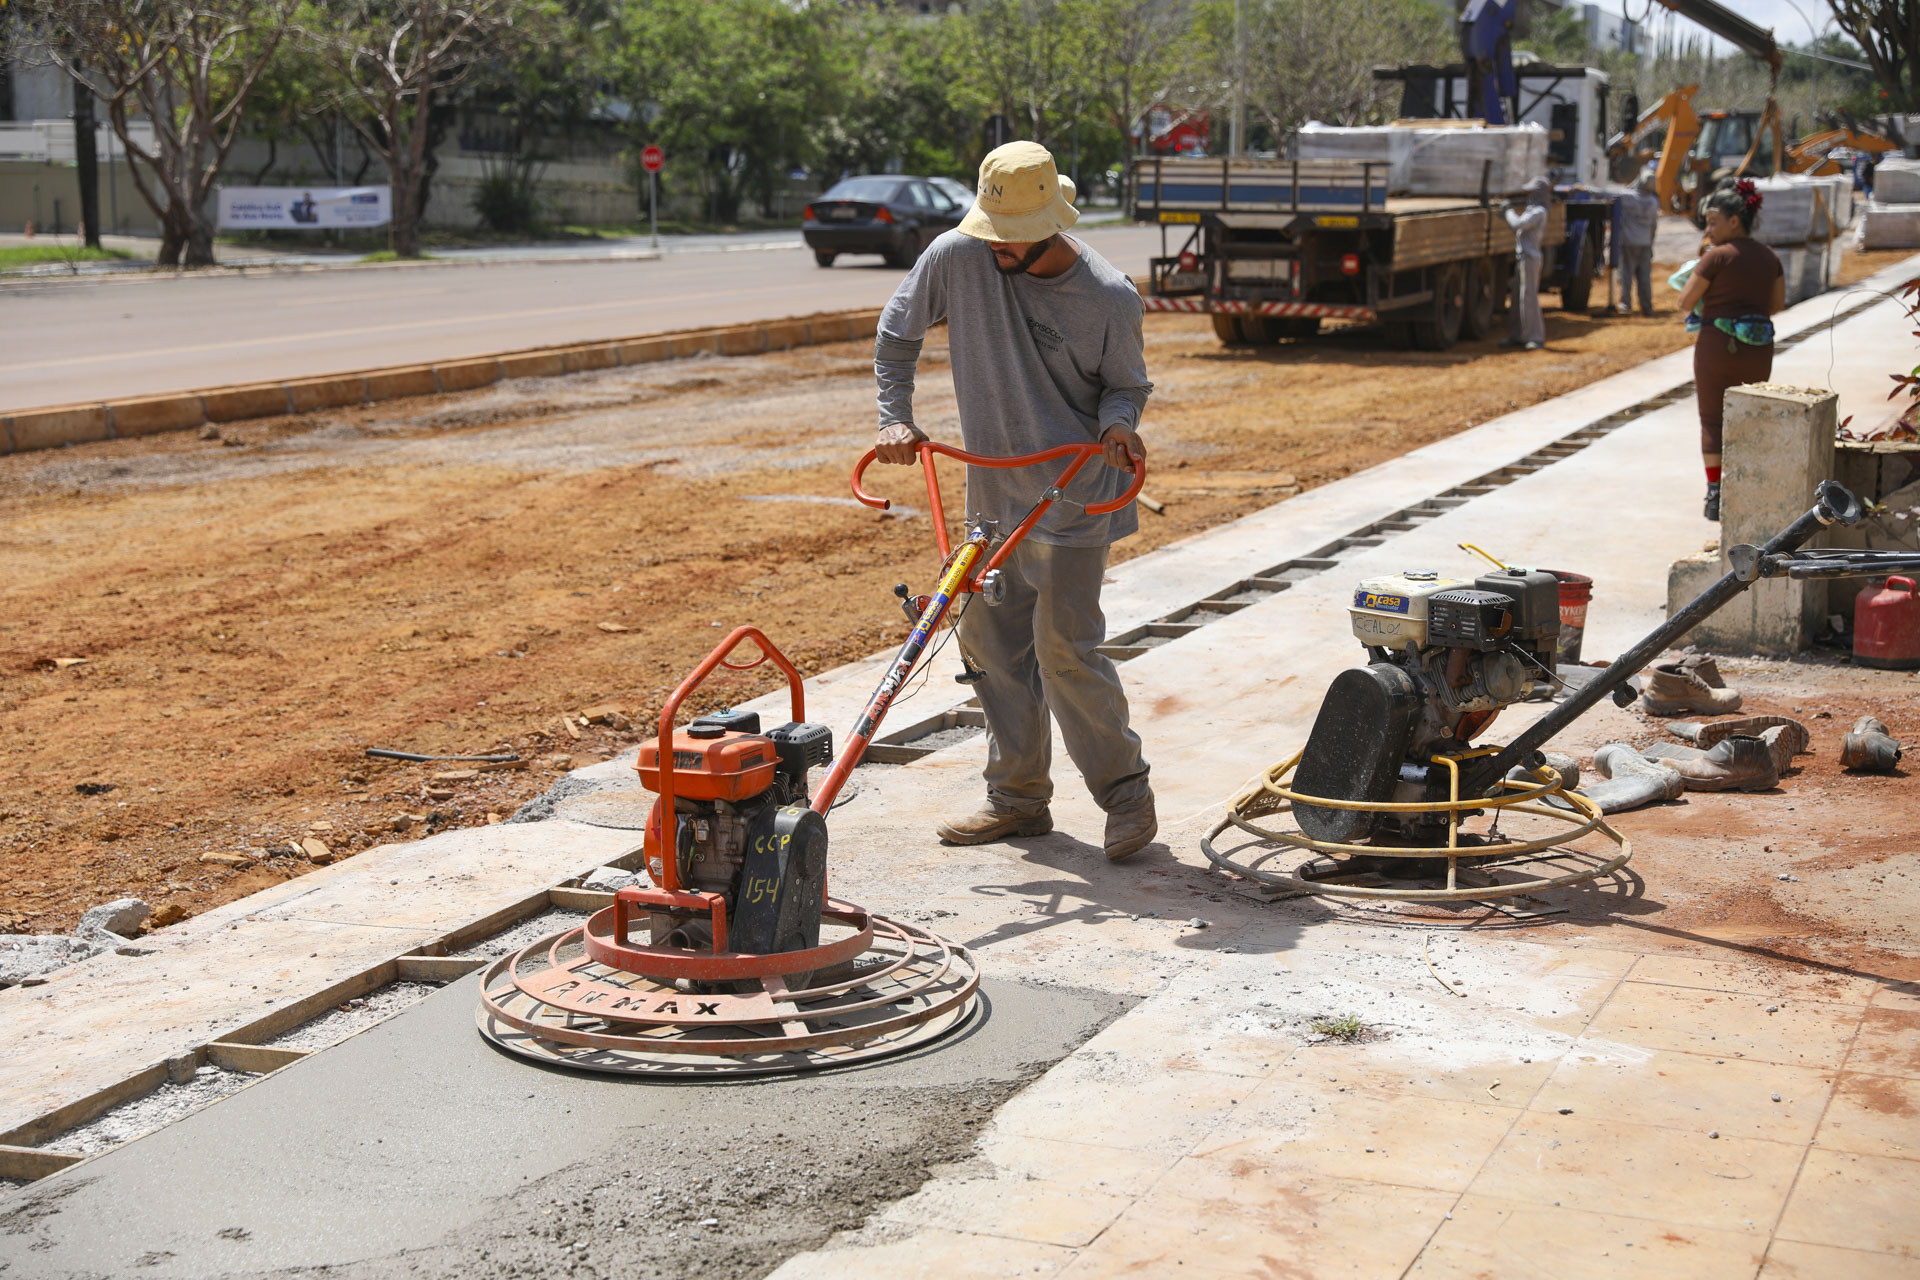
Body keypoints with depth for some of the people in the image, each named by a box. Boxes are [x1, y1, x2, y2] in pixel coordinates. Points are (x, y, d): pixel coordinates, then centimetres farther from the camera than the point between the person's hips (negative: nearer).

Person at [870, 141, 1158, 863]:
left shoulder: (1111, 298, -14)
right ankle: (1018, 798, 21)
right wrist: (895, 418, -2)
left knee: (1064, 646, -10)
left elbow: (1126, 384, 1)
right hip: (990, 489, 5)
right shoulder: (956, 257, -8)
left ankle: (1126, 791, 6)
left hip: (1072, 497, -5)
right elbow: (897, 333, 7)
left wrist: (1117, 423, -21)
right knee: (990, 640, 9)